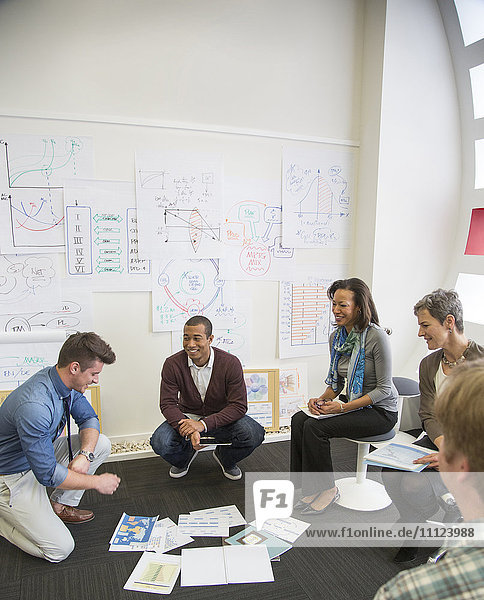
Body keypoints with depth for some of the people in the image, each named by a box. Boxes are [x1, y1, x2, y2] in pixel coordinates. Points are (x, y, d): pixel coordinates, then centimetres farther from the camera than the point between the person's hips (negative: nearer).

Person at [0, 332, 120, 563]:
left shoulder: (67, 382, -11)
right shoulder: (34, 407, -37)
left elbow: (88, 418, 3)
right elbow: (47, 474, -31)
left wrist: (84, 455, -17)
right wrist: (97, 482, -20)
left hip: (43, 455, 8)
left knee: (101, 444, -4)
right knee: (60, 549, -13)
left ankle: (60, 506, 9)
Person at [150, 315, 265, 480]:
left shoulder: (230, 363, -20)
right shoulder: (172, 364, -16)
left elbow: (238, 406, -20)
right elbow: (168, 404, -15)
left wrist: (203, 424, -33)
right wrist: (189, 431, -34)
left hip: (221, 417, 0)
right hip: (187, 416, 1)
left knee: (253, 434, -28)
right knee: (160, 442, -28)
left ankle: (225, 458, 9)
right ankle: (185, 457, 12)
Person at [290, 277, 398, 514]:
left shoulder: (376, 337, -20)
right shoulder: (336, 337, 2)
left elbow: (383, 389, -17)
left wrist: (343, 407, -22)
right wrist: (322, 400, -9)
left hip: (380, 411, -7)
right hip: (353, 403, 7)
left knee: (315, 428, -22)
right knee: (299, 420, -13)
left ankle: (327, 489, -1)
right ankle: (311, 487, -1)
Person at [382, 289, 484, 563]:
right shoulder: (429, 364, 3)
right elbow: (430, 416, -1)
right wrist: (446, 447, -19)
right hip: (439, 441, 6)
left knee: (415, 484, -23)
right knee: (391, 474, -15)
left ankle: (457, 509, 9)